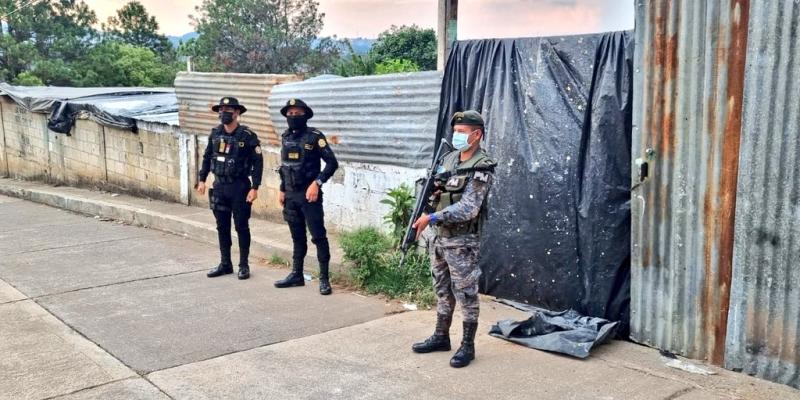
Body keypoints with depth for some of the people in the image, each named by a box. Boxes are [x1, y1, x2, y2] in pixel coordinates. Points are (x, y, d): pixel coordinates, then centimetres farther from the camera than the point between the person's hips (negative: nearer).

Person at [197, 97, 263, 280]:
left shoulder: (247, 135, -11)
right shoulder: (215, 134, 5)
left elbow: (258, 163, -11)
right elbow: (207, 157, 16)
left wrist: (255, 188, -16)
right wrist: (202, 179, 11)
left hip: (239, 187, -5)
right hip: (219, 186, 5)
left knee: (241, 227, 2)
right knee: (222, 227, 11)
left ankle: (244, 265, 12)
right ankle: (225, 264, 22)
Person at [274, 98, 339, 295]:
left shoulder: (314, 136, -10)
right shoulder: (285, 137, 10)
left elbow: (332, 162, -13)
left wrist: (317, 183, -21)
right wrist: (282, 189, 18)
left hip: (309, 194, -6)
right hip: (291, 195, 6)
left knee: (318, 236, -5)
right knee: (297, 236, 14)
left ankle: (324, 278, -1)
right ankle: (296, 275, 23)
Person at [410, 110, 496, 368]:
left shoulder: (481, 168, -16)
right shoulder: (448, 158, 8)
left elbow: (468, 208, -25)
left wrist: (431, 218, -24)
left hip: (463, 242, -7)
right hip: (440, 238, 8)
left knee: (466, 294, 2)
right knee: (443, 291, 17)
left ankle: (467, 346, 13)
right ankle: (441, 337, 30)